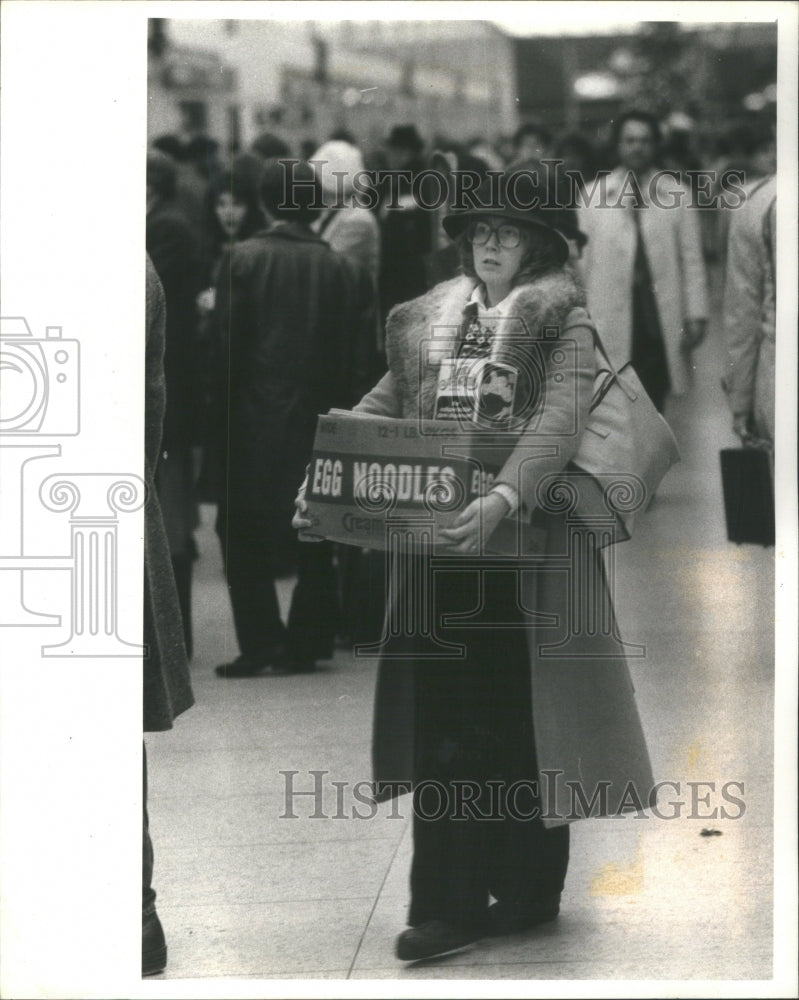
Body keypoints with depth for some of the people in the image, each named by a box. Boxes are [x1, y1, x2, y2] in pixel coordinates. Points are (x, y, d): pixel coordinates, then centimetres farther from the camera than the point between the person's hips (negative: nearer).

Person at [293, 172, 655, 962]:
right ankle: (448, 904, 3)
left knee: (520, 717, 4)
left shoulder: (561, 320, -4)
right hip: (434, 544, 4)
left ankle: (528, 893, 17)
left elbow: (559, 420, -17)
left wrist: (504, 498, -32)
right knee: (442, 722, 1)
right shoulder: (426, 319, 12)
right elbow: (381, 407, 12)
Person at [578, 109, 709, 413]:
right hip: (611, 323, -1)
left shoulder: (676, 195, 7)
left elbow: (692, 260, 6)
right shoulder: (593, 197, 7)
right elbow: (581, 261, 7)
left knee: (653, 407, 1)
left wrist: (696, 316, -1)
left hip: (660, 320, 1)